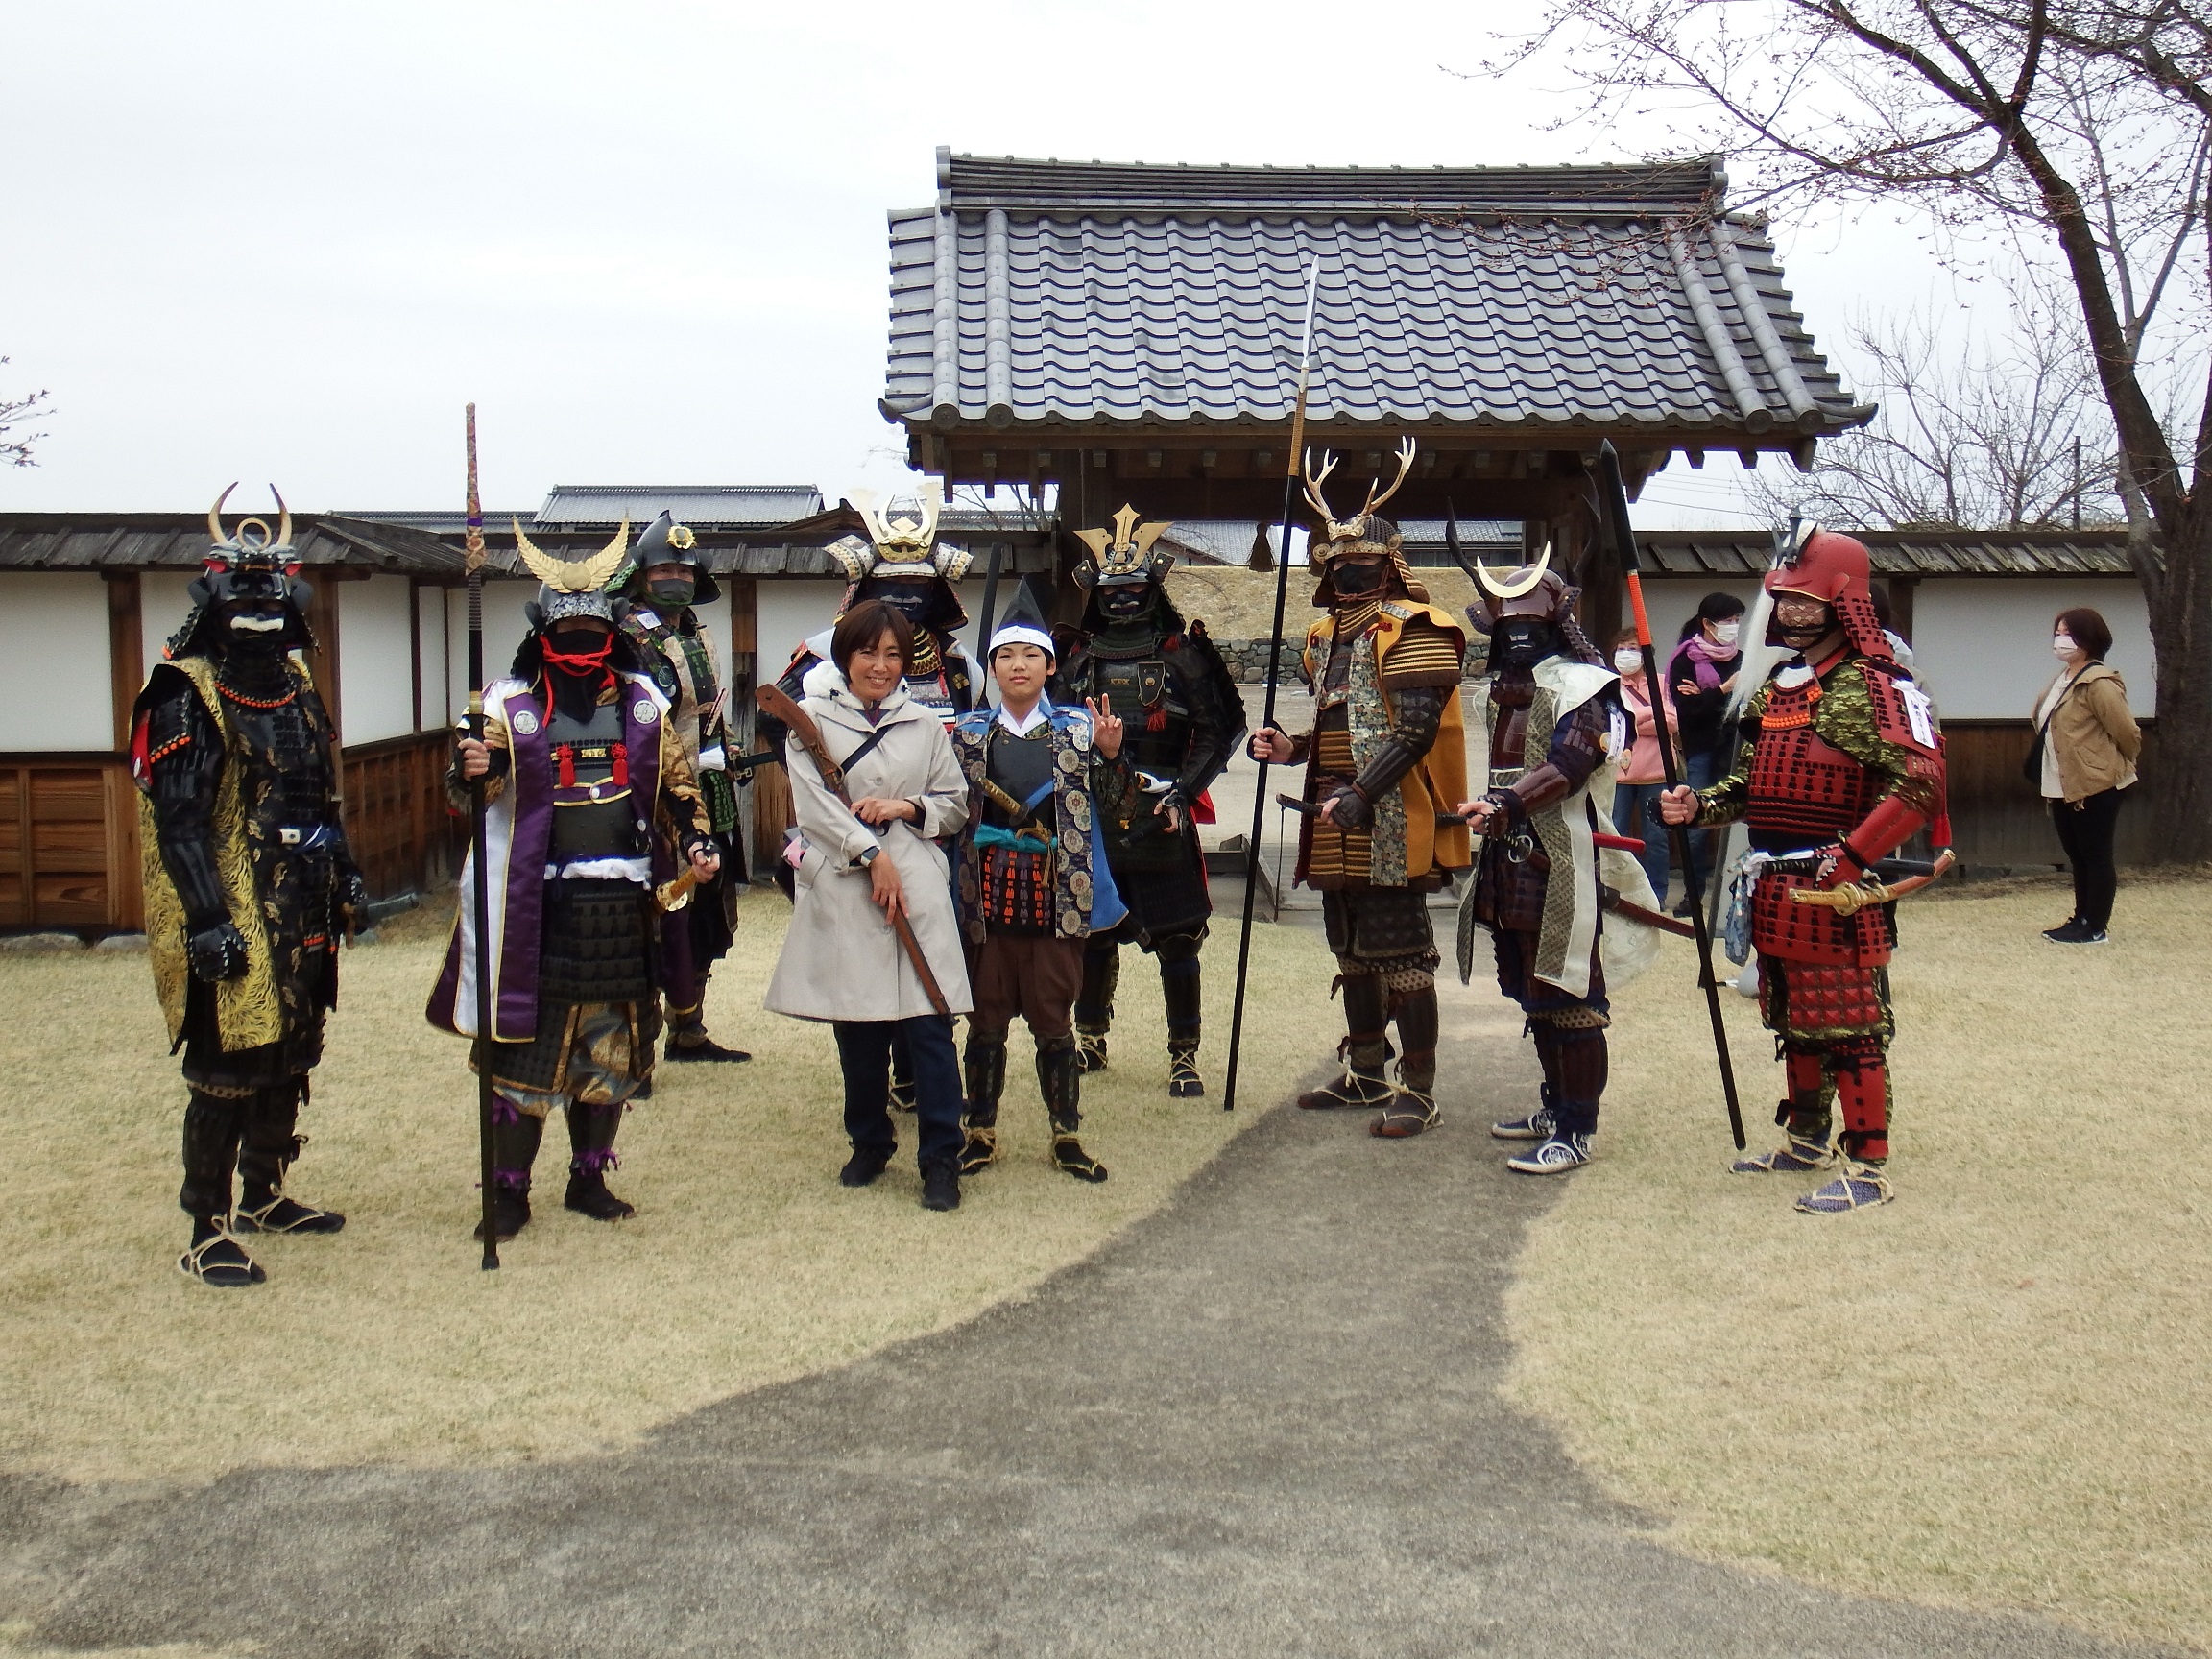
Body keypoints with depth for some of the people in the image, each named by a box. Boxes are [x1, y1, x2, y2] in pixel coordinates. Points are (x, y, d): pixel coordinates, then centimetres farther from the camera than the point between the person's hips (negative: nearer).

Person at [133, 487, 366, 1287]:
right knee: (226, 1073, -5)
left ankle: (264, 1195, 33)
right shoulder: (187, 699, -11)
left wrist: (345, 876, 19)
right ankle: (207, 1235, 2)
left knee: (288, 1057, 17)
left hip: (300, 916, 8)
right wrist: (207, 921, -21)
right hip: (233, 920, -8)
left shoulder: (296, 686, 12)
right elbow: (178, 823, -16)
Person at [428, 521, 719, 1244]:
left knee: (612, 1047, 10)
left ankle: (590, 1178, 25)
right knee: (524, 1046, 0)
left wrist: (697, 839, 2)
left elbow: (676, 782, 17)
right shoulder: (511, 704, -2)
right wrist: (469, 771, -32)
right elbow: (471, 791, -10)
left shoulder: (642, 701, 9)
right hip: (537, 904, -3)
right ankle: (509, 1191, 10)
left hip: (623, 905, 4)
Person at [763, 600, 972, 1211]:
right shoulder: (812, 719, 5)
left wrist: (908, 807, -4)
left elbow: (956, 805, 15)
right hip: (841, 889, 0)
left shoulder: (923, 724, 12)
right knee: (856, 1026, 6)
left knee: (928, 1021, -6)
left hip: (917, 887, 1)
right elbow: (815, 803, -6)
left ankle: (941, 1158, 0)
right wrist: (871, 854, -14)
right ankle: (869, 1143, 23)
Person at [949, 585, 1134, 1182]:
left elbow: (1116, 810, 1)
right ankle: (981, 1131, 20)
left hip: (1056, 897, -1)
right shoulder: (967, 734, 7)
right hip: (986, 895, 1)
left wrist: (1111, 754, -13)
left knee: (1054, 1019, 6)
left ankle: (1066, 1134, 17)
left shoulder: (1078, 731, 4)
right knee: (987, 1018, 8)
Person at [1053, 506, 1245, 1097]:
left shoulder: (1183, 653, 1)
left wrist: (1183, 791, -13)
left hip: (1162, 821, -3)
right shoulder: (1075, 654, 10)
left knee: (1176, 939, -2)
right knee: (1091, 935, 13)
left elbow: (1217, 731, -2)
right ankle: (1090, 1040, 29)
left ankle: (1184, 1055, 7)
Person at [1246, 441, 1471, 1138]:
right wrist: (1290, 749, 6)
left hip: (1392, 823, -9)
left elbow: (1415, 731, -19)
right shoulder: (1326, 636, 17)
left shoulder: (1413, 631, -10)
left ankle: (1418, 1088, 3)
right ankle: (1366, 1073, 28)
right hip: (1337, 821, 9)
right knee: (1353, 948, 16)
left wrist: (1360, 795, -25)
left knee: (1400, 950, -5)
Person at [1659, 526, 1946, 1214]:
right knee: (1793, 1020, 19)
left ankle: (1869, 1168, 6)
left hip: (1836, 892, -9)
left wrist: (1850, 857, -26)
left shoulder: (1870, 686, -12)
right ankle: (1806, 1137, 34)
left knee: (1849, 1027, -2)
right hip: (1775, 891, 9)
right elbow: (1751, 782, 21)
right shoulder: (1776, 687, 15)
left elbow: (1921, 780, -22)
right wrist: (1699, 805, 1)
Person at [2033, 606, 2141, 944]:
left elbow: (2127, 732, -16)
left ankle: (2095, 928, 6)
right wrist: (2047, 781, 16)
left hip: (2095, 785, -9)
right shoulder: (2063, 678, 12)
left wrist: (2120, 765, 1)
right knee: (2077, 856, 16)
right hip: (2063, 786, 9)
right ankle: (2080, 919, 25)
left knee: (2095, 855, -1)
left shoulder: (2099, 683, -17)